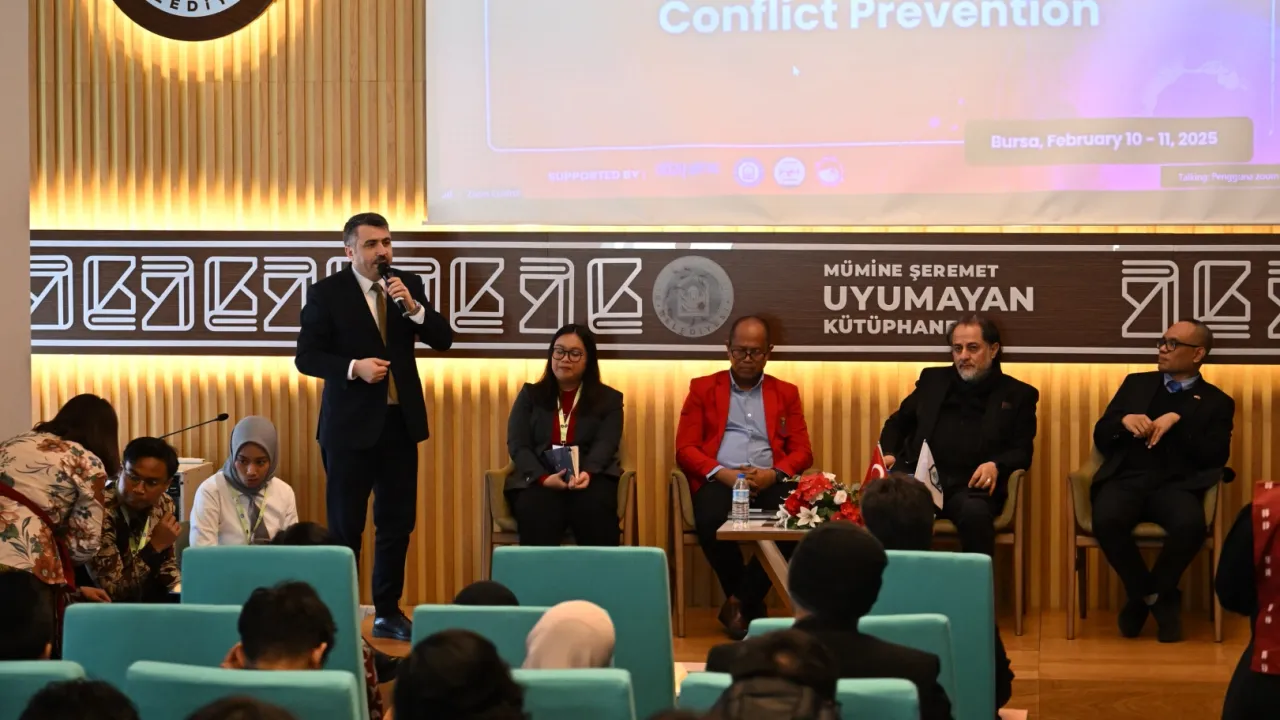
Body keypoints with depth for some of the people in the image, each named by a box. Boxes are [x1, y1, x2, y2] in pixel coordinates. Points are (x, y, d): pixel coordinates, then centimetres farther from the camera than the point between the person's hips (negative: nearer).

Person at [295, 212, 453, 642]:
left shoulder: (409, 285, 5)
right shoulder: (327, 293, -6)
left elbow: (443, 340, 0)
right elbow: (306, 356, -8)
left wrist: (413, 307, -16)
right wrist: (353, 367, -22)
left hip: (400, 421, 4)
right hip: (350, 424, -4)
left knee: (397, 522, 8)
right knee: (345, 525, 3)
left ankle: (388, 612, 18)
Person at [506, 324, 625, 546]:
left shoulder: (609, 399, 15)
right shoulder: (530, 395, 18)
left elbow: (605, 444, -1)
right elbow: (517, 444, 6)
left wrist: (587, 473, -25)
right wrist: (544, 478, -15)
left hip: (591, 478, 0)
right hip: (537, 479, 0)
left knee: (593, 509, -37)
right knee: (537, 511, -37)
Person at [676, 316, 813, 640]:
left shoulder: (786, 393, 20)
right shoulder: (703, 389, 15)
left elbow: (802, 452, 11)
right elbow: (685, 449, 6)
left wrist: (773, 473, -11)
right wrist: (721, 473, -13)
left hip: (769, 482, 1)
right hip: (719, 480, -1)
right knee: (711, 521, -36)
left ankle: (740, 602, -17)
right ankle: (751, 605, -13)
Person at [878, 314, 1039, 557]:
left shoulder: (1018, 395, 16)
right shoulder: (933, 380, 24)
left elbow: (1022, 452, 8)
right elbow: (898, 422, 29)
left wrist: (995, 466, -14)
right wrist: (888, 453, 7)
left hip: (972, 486, -2)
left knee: (975, 512, -39)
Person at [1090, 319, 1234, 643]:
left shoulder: (1217, 402, 15)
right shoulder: (1136, 384, 23)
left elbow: (1216, 457, 0)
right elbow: (1101, 437, 18)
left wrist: (1178, 421, -10)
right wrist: (1124, 420, -4)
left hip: (1175, 484, -1)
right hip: (1127, 478, 2)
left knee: (1190, 525, -37)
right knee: (1106, 520, -35)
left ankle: (1149, 594, -8)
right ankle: (1155, 597, -10)